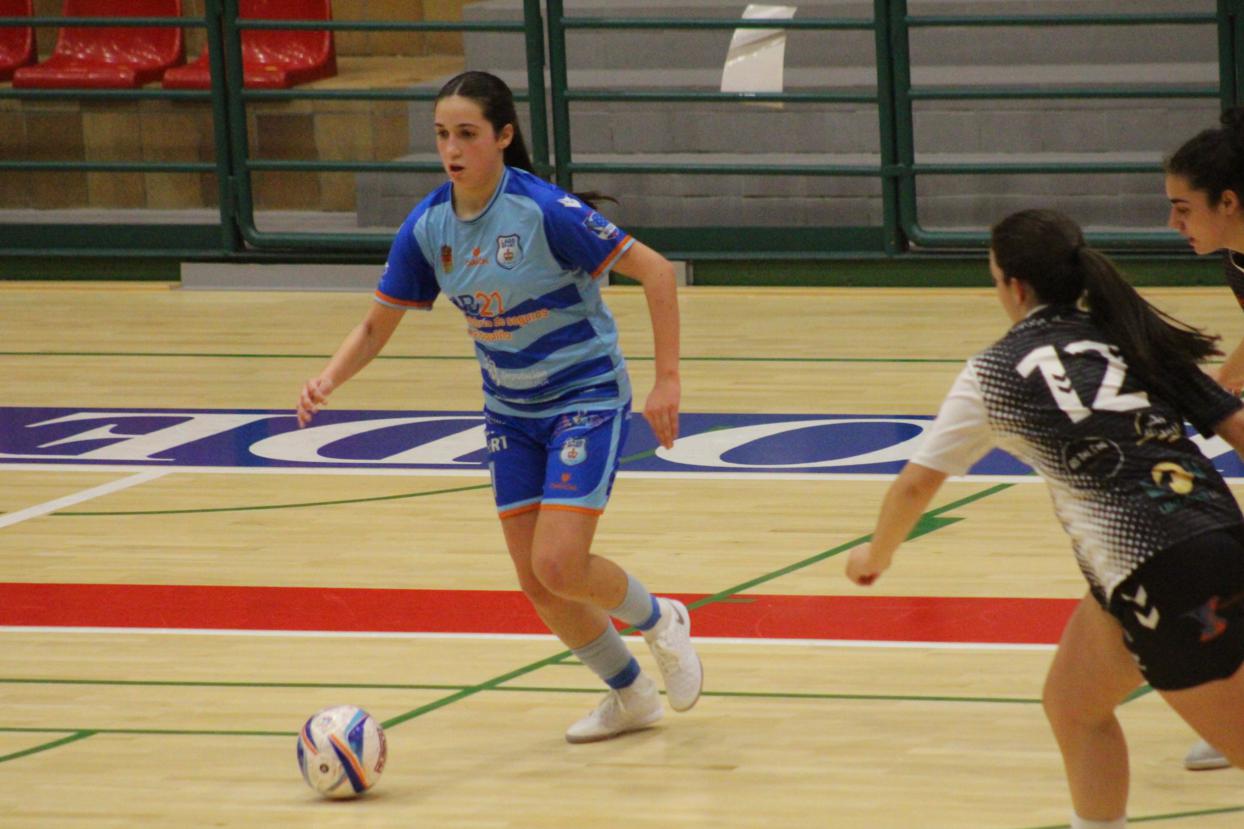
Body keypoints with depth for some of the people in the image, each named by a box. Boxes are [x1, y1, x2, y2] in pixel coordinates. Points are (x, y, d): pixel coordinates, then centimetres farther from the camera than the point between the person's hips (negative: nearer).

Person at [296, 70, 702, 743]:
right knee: (535, 581, 4)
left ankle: (660, 621, 14)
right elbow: (377, 325, 2)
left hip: (585, 394, -6)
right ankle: (630, 696, 26)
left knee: (559, 567, -18)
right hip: (509, 408, 6)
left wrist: (667, 379, -22)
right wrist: (329, 379, -17)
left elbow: (654, 270, -19)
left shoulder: (545, 210, -23)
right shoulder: (428, 226, -7)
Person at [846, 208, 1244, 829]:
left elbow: (918, 481, 14)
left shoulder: (997, 370, 5)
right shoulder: (1137, 337, 16)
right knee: (1072, 705, 22)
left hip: (1159, 576, -6)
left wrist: (876, 555, 32)